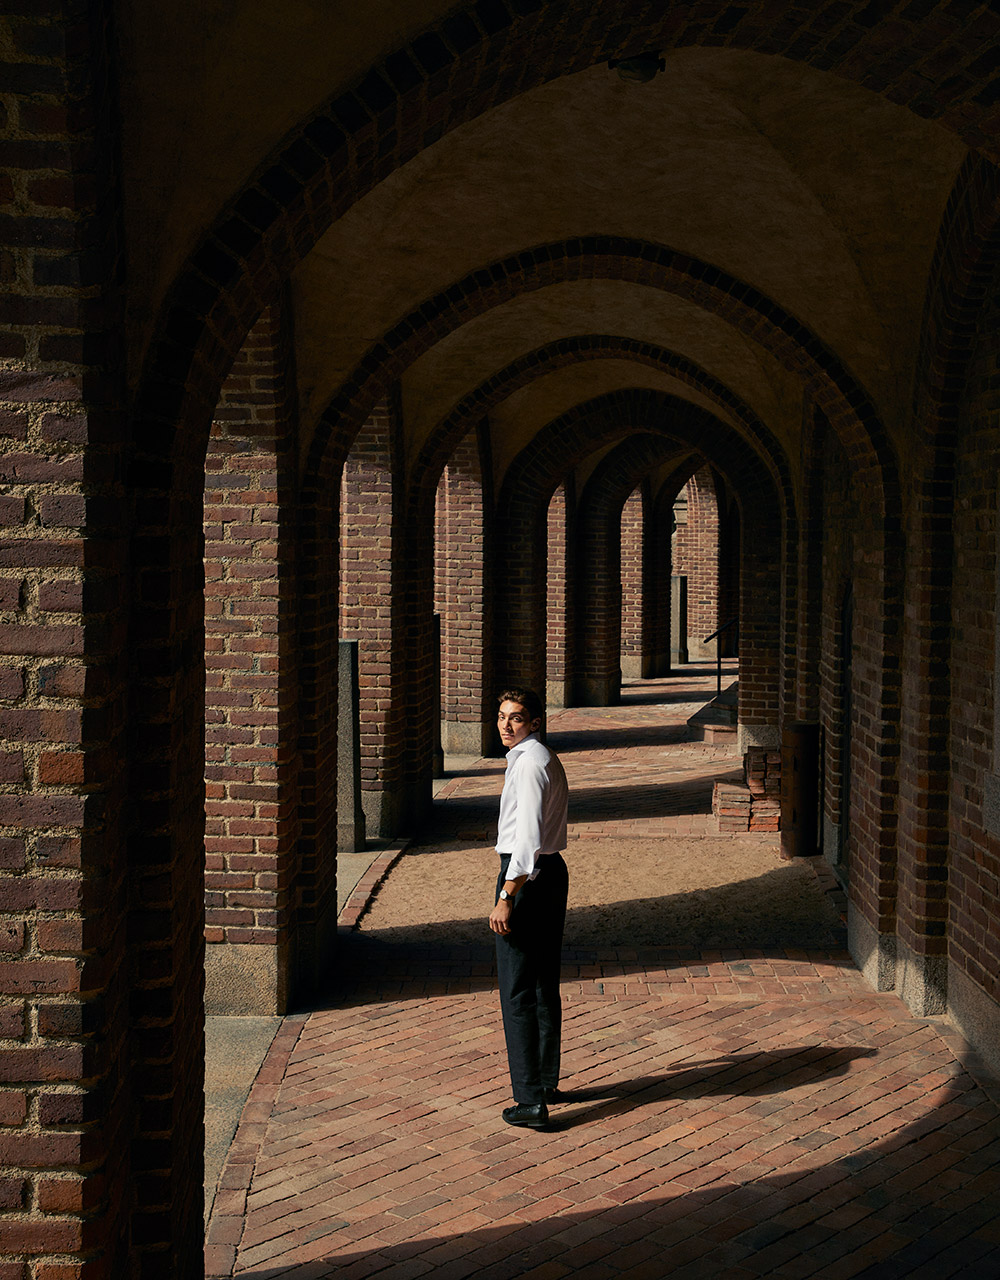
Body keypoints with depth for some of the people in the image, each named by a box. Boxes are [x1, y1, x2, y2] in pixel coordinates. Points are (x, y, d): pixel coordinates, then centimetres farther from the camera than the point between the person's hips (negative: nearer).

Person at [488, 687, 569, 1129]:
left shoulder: (529, 763, -17)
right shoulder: (547, 759, 15)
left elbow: (528, 837, -24)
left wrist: (505, 898, -24)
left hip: (526, 876, -10)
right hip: (553, 872, 10)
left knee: (517, 992, -6)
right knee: (545, 985, 18)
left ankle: (530, 1099, -4)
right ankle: (547, 1081, 30)